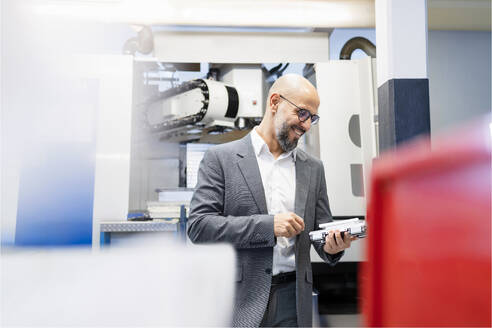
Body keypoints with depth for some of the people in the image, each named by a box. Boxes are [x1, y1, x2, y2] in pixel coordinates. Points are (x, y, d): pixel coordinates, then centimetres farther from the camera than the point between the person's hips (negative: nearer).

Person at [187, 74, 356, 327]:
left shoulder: (313, 167, 10)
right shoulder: (220, 158, -3)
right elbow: (198, 225, -11)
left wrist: (332, 245, -11)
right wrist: (268, 225, -19)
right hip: (240, 303, -3)